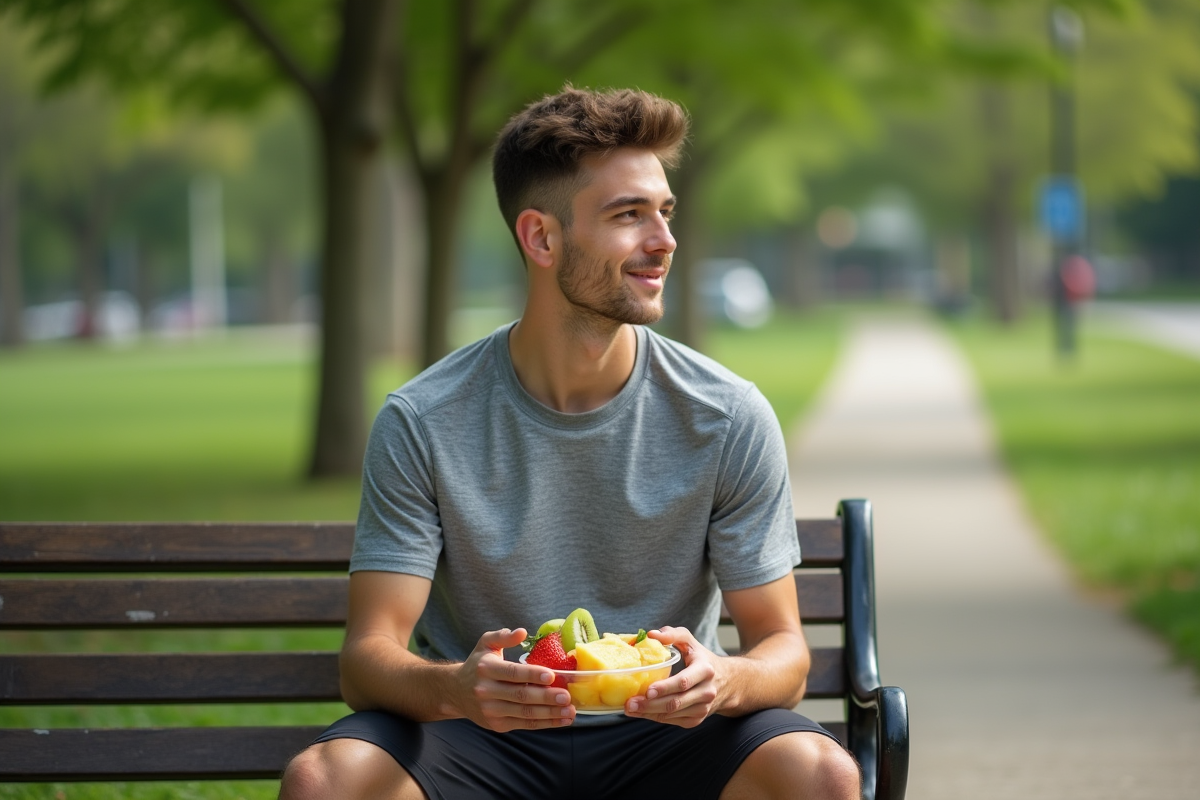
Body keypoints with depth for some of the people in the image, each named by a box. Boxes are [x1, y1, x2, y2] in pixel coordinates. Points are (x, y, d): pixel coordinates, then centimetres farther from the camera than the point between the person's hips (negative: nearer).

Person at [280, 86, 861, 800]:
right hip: (481, 735, -1)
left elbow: (783, 651, -2)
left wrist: (726, 681, -28)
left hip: (661, 732, 1)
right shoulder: (422, 424, -8)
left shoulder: (728, 419, -5)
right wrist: (455, 688, -35)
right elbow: (369, 658, -11)